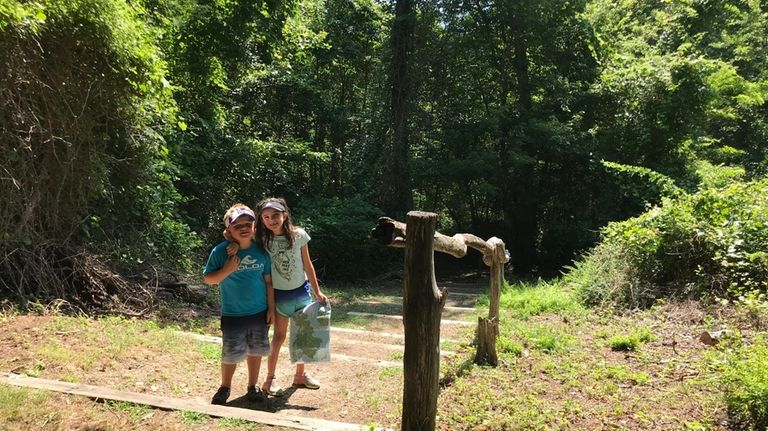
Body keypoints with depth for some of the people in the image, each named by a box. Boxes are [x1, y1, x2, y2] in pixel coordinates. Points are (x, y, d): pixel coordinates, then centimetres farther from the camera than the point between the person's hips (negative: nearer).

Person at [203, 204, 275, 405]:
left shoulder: (261, 251, -4)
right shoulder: (221, 251, -13)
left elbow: (268, 281, 3)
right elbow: (207, 278, -8)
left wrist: (271, 308, 4)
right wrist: (227, 270, -24)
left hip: (259, 312, 3)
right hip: (232, 315, -3)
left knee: (255, 351, 15)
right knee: (231, 354, 6)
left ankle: (253, 387, 33)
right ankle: (224, 388, 31)